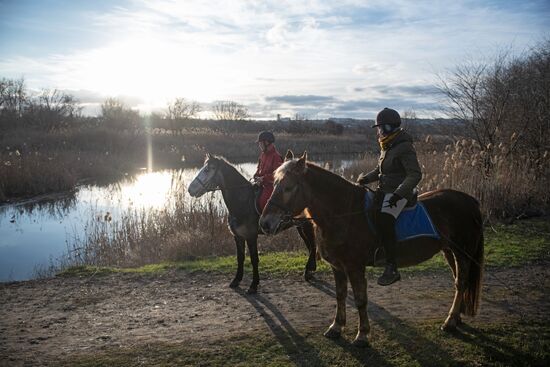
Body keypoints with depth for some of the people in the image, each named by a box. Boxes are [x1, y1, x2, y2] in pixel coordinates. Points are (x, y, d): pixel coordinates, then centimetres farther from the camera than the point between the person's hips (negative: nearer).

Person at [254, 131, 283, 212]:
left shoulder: (276, 156, -16)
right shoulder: (263, 155, 11)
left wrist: (263, 178, -22)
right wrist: (256, 176, 2)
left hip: (271, 184, -9)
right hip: (262, 184, 9)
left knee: (262, 202, -23)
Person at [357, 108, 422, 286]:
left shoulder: (404, 148, -14)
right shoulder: (387, 146, 15)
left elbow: (415, 175, -19)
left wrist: (399, 193, -29)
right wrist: (366, 178, 6)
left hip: (400, 193, -10)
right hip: (384, 191, 10)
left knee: (383, 221, -27)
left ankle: (392, 268, -23)